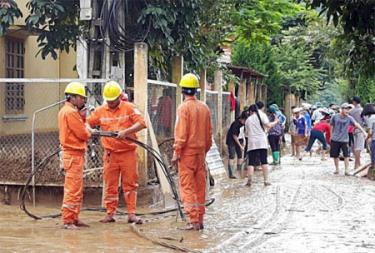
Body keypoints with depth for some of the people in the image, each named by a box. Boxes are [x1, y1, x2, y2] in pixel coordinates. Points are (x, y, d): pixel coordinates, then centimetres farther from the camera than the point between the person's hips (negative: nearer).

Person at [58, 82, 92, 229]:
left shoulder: (65, 111, 17)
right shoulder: (70, 112, -16)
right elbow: (83, 134, -17)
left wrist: (82, 118, 1)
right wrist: (89, 131, 5)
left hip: (74, 155, 11)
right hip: (74, 155, -11)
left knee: (77, 189, 16)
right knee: (73, 189, -8)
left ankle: (74, 218, 23)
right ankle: (68, 221, -5)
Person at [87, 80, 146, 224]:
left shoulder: (129, 108, -2)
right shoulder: (100, 111, 7)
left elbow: (141, 123, -12)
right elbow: (88, 123, 14)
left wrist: (126, 131, -23)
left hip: (128, 152, -2)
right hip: (110, 154, 2)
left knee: (130, 184, 2)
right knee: (110, 185, 6)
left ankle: (131, 214, 6)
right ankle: (110, 214, 13)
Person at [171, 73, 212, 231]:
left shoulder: (184, 107, -11)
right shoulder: (204, 108, 8)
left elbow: (181, 133, -14)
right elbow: (209, 133, 13)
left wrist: (176, 153, -10)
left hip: (187, 152, -6)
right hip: (201, 152, 6)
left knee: (187, 187, -3)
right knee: (200, 187, 11)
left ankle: (193, 221, -6)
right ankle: (200, 220, 17)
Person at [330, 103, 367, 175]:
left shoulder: (349, 118, -7)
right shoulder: (335, 117, -5)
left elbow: (356, 124, -21)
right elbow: (332, 126, 8)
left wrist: (363, 131, -33)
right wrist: (331, 135, 8)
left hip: (344, 140, -1)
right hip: (335, 139, 1)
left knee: (346, 155, -7)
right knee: (335, 155, 8)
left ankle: (346, 170, 0)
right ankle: (337, 169, 24)